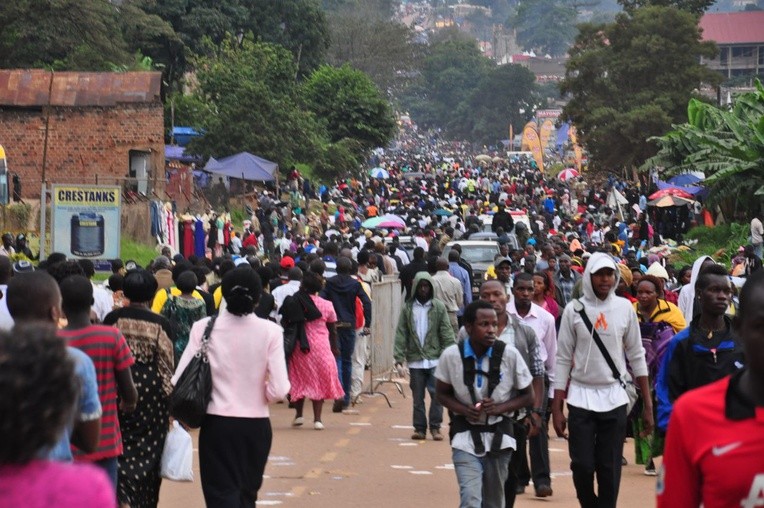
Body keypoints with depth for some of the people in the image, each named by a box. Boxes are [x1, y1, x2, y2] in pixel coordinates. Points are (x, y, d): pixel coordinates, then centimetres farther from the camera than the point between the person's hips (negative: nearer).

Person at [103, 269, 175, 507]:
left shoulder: (113, 318, -2)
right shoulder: (161, 324, -5)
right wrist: (170, 402, 5)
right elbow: (168, 365, -3)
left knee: (122, 449, 5)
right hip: (152, 392, -1)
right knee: (148, 451, 9)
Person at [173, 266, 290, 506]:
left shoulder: (204, 327, -7)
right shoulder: (270, 331, -9)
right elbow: (278, 390, -13)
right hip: (256, 425, 1)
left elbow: (180, 381, -11)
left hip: (217, 424, -1)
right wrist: (258, 395, 9)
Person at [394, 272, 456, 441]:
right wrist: (399, 355, -6)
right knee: (418, 397, 8)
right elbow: (401, 333, 3)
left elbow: (446, 332, -1)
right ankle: (419, 428, 15)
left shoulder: (438, 307, 0)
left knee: (437, 395, -5)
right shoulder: (408, 308, 4)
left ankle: (435, 427, 4)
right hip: (415, 359, 2)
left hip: (435, 359, -2)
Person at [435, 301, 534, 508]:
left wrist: (500, 408, -15)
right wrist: (464, 410, -14)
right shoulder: (451, 356, -11)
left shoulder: (509, 354, -10)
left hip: (498, 437, 2)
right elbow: (442, 393, 5)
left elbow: (528, 396, 1)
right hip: (466, 437, -1)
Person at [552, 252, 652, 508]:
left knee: (610, 469, 1)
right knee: (582, 465, -3)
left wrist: (648, 404, 3)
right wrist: (556, 408, -3)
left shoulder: (624, 308, 2)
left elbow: (636, 355, 6)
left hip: (614, 398, 1)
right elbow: (562, 360, 1)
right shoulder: (574, 310, -1)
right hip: (581, 397, -1)